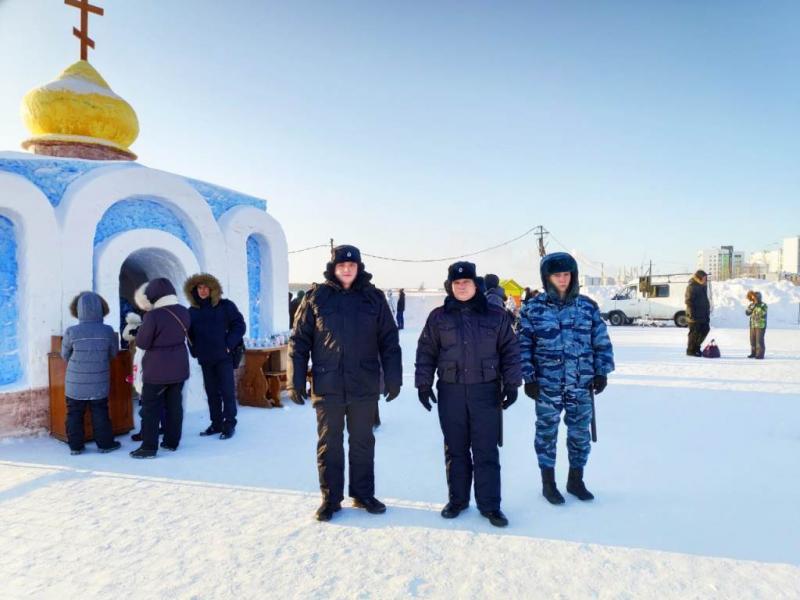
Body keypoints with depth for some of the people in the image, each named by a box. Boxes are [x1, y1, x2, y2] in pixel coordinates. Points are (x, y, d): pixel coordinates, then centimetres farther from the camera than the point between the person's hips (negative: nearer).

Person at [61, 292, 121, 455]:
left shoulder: (71, 332, -14)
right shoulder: (108, 331, -12)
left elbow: (65, 355, 1)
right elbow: (113, 353, 2)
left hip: (76, 383, 0)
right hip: (99, 383, 0)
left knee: (74, 414, 13)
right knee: (100, 414, 11)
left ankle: (75, 446, 18)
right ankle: (105, 443, 17)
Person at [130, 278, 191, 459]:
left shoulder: (153, 316, -19)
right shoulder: (183, 312, 0)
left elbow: (142, 343, -13)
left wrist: (144, 325, 4)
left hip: (157, 369, -6)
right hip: (179, 367, 6)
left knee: (151, 407, 4)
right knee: (174, 405, 13)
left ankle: (149, 447, 6)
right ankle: (172, 441, 22)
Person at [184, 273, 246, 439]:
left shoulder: (225, 306, -3)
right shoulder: (192, 311, 8)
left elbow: (240, 325, -4)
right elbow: (190, 334, 15)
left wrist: (229, 345, -11)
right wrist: (195, 351, 2)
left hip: (224, 356, -4)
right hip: (205, 358, 4)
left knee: (227, 391, -3)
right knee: (212, 392, 10)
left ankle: (229, 424, 5)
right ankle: (216, 423, 21)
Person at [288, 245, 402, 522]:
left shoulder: (374, 297, 2)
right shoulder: (316, 297, 0)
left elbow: (389, 341, 3)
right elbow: (299, 342, 1)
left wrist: (393, 378, -1)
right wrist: (295, 381, -3)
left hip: (365, 385, 1)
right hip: (327, 385, -1)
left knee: (363, 442, 13)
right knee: (329, 444, 9)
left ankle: (363, 494, 28)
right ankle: (330, 499, 22)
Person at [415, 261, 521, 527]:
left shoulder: (496, 315, 2)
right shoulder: (438, 317, 3)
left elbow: (510, 351, 4)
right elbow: (426, 352, 6)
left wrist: (511, 384, -1)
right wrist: (423, 383, 1)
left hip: (486, 391, -1)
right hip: (450, 392, 1)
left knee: (486, 451, 4)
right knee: (455, 449, 11)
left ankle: (490, 504, 16)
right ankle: (457, 499, 25)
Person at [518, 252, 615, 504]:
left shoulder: (588, 306, 3)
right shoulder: (533, 308, -4)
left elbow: (602, 342, 7)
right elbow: (523, 346, -3)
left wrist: (601, 372, 2)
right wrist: (528, 378, -7)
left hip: (582, 385, 3)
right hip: (546, 385, -2)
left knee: (580, 433, 13)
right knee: (547, 433, 10)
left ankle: (576, 480, 33)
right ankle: (548, 483, 27)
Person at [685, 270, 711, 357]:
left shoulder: (703, 286, 16)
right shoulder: (691, 287, -13)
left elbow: (705, 300, 23)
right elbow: (689, 301, -17)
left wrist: (707, 311, 18)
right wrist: (691, 314, -21)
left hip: (703, 314, 9)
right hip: (695, 316, -9)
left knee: (705, 329, 9)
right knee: (694, 332, -4)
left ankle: (696, 346, 23)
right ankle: (690, 350, 7)